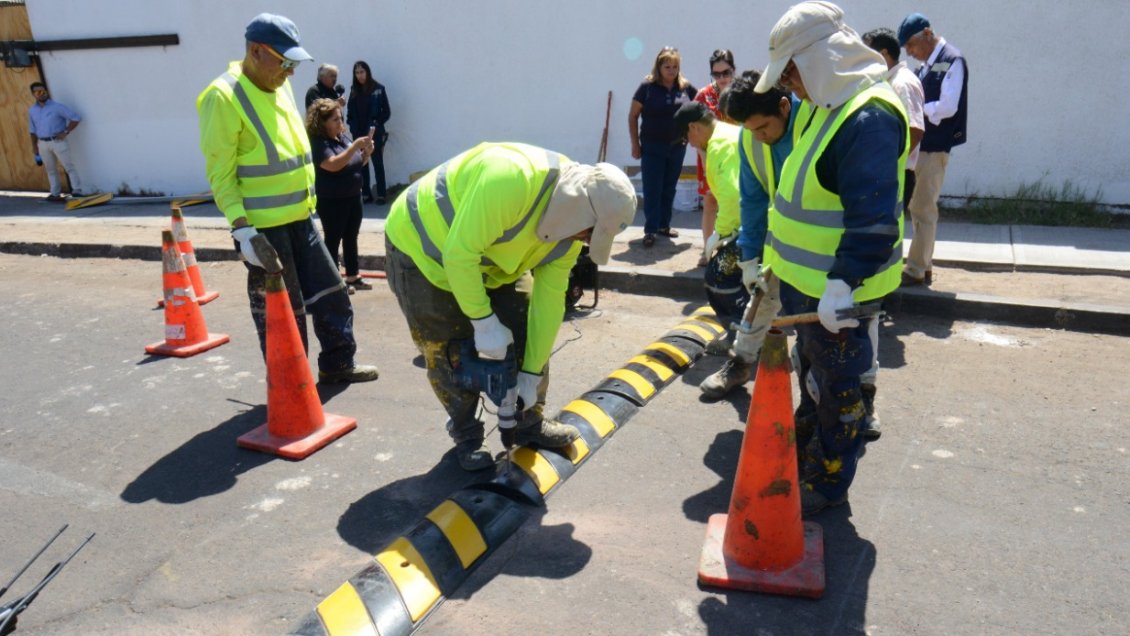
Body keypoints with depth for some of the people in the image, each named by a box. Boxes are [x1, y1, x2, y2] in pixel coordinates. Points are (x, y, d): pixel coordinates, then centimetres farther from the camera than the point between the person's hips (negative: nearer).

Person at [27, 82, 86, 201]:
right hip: (43, 144, 5)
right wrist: (35, 150, 12)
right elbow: (33, 131, 15)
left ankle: (77, 191, -6)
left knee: (69, 167, -6)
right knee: (51, 170, 10)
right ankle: (55, 194, 15)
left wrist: (65, 132, -12)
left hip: (59, 142, -5)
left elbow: (76, 118, -6)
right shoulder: (32, 111, 10)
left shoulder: (57, 107, -4)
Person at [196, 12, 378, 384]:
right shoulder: (224, 97, -15)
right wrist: (242, 228, -21)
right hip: (262, 226, -8)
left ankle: (337, 364, 29)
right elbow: (220, 173, -16)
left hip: (298, 218, 8)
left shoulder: (280, 87, 10)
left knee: (330, 292, 13)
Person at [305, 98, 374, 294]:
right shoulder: (318, 142, -16)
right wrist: (355, 145, -30)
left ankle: (353, 276, 25)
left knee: (351, 238, 14)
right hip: (332, 202, -8)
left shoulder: (344, 136, 7)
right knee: (333, 240, 1)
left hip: (353, 196, 8)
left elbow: (357, 163, 16)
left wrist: (366, 152, -6)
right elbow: (333, 165, -29)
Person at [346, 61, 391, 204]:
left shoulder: (378, 89, -5)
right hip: (358, 133, 4)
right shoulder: (354, 90, 8)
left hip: (374, 133, -4)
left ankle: (381, 194, 4)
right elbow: (350, 111, 10)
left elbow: (386, 112, -4)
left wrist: (377, 124, -12)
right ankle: (366, 194, 13)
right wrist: (352, 125, -4)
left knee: (378, 163, 1)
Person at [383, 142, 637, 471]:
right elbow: (458, 255, -37)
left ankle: (530, 424, 22)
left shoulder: (570, 216, -12)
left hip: (488, 259, 7)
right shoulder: (510, 180, -40)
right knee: (449, 353, -3)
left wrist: (531, 371, -8)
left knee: (527, 330, 4)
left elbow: (549, 297, -10)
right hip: (422, 249, -7)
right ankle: (467, 436, 20)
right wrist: (484, 321, -28)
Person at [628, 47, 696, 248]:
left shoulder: (686, 88, -1)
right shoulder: (648, 87, -8)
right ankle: (650, 230, 2)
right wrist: (635, 144, -6)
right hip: (652, 147, -3)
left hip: (677, 147, 3)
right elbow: (633, 116, -3)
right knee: (652, 190, -2)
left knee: (669, 189, 12)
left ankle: (664, 225, 25)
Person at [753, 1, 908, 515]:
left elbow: (874, 219, -31)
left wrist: (842, 284, -34)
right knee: (811, 374, 24)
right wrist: (774, 258, 22)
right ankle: (803, 452, 44)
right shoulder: (822, 105, 8)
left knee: (835, 388, 6)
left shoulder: (869, 119, -24)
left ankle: (827, 484, 22)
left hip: (834, 289, -10)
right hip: (805, 277, 10)